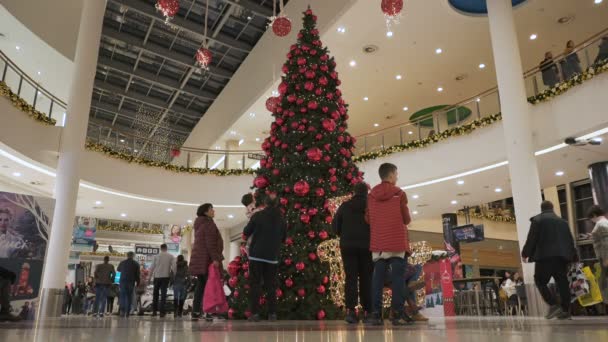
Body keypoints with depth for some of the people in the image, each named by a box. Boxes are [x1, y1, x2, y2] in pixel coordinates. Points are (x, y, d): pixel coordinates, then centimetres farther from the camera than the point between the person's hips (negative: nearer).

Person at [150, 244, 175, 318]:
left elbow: (152, 267, 4)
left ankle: (154, 311, 14)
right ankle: (162, 312, -4)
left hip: (157, 276, 1)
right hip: (165, 276, -1)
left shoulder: (157, 256, 3)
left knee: (155, 294, 13)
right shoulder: (171, 256, 2)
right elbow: (174, 267, -6)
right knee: (163, 294, 0)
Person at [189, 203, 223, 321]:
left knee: (200, 284, 9)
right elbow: (211, 243, -18)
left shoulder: (199, 225, 22)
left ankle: (195, 312, 7)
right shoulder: (209, 224, -9)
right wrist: (215, 258, -22)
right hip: (206, 259, -9)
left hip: (198, 258, 9)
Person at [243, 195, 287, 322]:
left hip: (256, 255, -2)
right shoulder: (281, 219, 3)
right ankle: (272, 314, 8)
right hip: (272, 256, 2)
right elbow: (283, 238, 14)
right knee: (271, 285, 9)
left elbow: (246, 233, 4)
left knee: (255, 284, 3)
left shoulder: (257, 216, -5)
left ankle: (255, 313, 0)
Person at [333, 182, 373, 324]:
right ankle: (367, 312, 2)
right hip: (367, 246, -1)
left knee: (350, 277, 1)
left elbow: (335, 226, 8)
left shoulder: (344, 206, 6)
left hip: (347, 246, 1)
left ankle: (350, 310, -8)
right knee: (366, 278, 4)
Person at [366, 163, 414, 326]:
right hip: (397, 242, -4)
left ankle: (376, 314, 1)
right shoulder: (399, 193, -3)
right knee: (398, 277, -2)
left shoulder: (371, 195, 8)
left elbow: (368, 218, 11)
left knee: (378, 277, 4)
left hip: (378, 242, 4)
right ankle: (398, 314, -5)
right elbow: (406, 219, -1)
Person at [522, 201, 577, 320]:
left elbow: (531, 239, -4)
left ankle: (553, 305, -15)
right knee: (562, 283, 6)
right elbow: (570, 240, 18)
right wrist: (574, 256, 23)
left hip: (545, 255, -5)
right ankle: (565, 310, 3)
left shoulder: (537, 220, 2)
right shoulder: (562, 221, 19)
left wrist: (525, 254, 3)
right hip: (562, 256, 6)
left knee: (540, 281, 0)